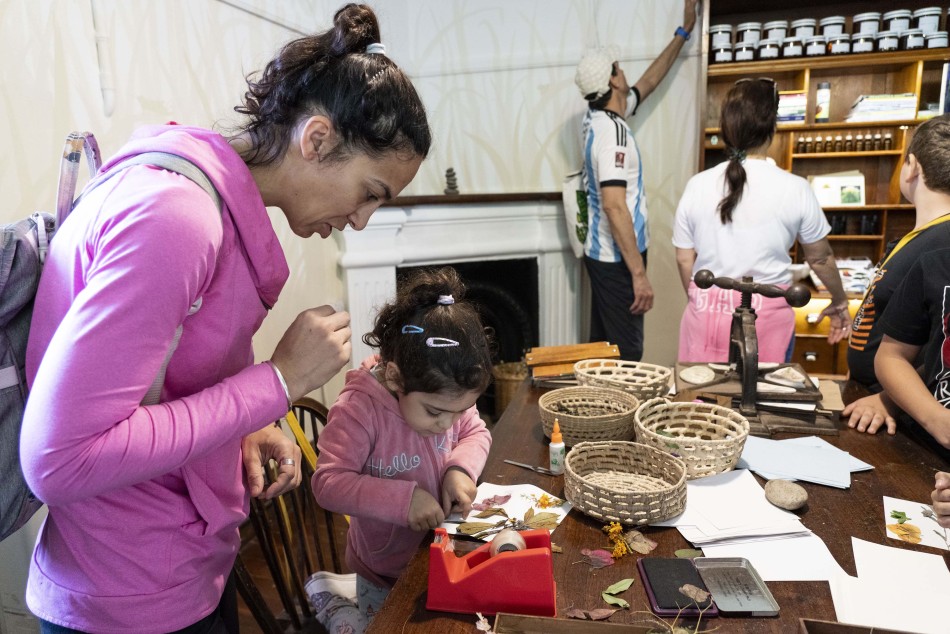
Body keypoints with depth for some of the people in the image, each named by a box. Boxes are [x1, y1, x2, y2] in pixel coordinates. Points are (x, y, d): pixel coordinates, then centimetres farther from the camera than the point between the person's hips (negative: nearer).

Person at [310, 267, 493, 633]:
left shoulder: (447, 395, -14)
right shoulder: (359, 410, -31)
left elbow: (476, 434, 1)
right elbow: (327, 483, -30)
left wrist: (462, 467, -20)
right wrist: (403, 499, -37)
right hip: (387, 576, -5)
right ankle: (333, 603, 30)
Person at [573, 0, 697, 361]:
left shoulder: (599, 118, 9)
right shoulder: (611, 130, -21)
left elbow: (649, 82, 26)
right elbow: (615, 207, -27)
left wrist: (683, 33, 33)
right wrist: (639, 273, -26)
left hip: (602, 254, 10)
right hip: (617, 259, -10)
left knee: (605, 346, 18)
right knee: (626, 355, -2)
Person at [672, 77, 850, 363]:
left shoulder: (698, 185, -4)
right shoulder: (795, 189, -7)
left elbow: (684, 260, 3)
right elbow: (820, 258, 5)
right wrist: (839, 301, 23)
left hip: (706, 313, 2)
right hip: (767, 316, -1)